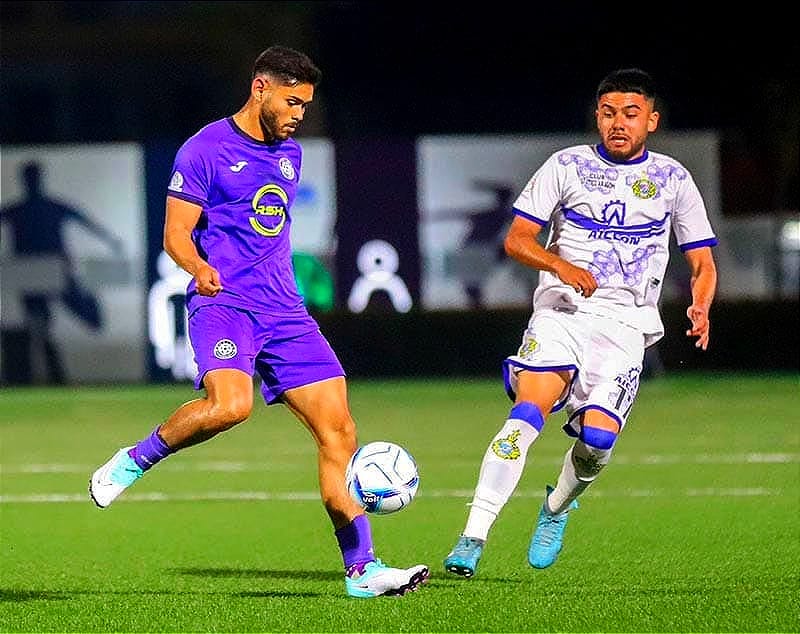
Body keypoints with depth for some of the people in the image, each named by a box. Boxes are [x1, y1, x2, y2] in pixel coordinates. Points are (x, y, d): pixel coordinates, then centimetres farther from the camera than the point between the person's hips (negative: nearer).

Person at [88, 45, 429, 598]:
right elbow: (176, 234, -6)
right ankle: (135, 460, -8)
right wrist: (201, 269, -26)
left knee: (338, 429, -4)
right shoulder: (205, 150, -3)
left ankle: (362, 569, -2)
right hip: (223, 304, -7)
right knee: (230, 404, -34)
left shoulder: (290, 155, 17)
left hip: (284, 312, 7)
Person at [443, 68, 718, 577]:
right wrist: (562, 266, -15)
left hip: (626, 325, 1)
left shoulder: (672, 179, 10)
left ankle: (559, 506, 18)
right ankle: (473, 539, -27)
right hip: (562, 311, -1)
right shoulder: (567, 166, 6)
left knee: (598, 437, -17)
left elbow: (703, 264, 14)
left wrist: (700, 310, -8)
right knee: (527, 413, -24)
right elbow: (517, 239, 4)